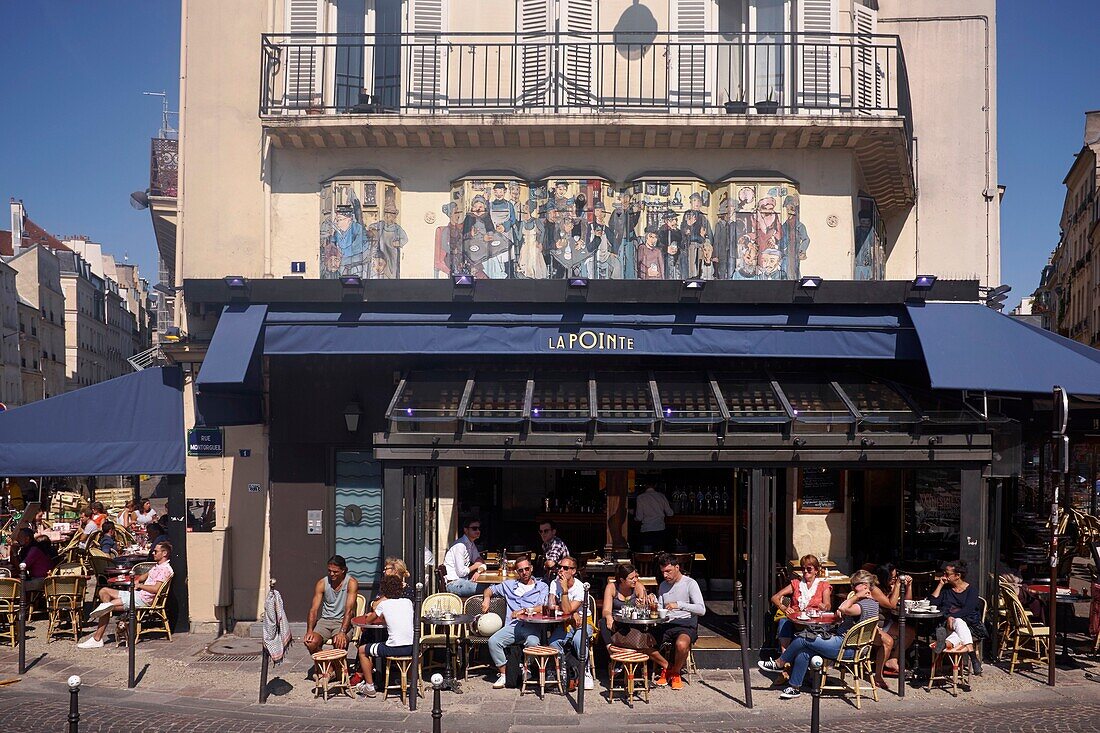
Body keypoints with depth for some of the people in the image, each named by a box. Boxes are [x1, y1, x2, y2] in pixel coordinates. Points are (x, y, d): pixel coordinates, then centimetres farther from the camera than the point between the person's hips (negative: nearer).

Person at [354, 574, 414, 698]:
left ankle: (369, 687, 16)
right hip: (411, 648, 5)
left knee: (362, 650, 16)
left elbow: (368, 621, 12)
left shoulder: (383, 604, -2)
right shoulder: (408, 602, 10)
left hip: (395, 649, -5)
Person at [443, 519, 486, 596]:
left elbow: (481, 563, 15)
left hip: (463, 581, 9)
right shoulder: (460, 545, -15)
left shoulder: (472, 545, 14)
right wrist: (474, 567, -1)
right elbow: (461, 572, -18)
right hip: (454, 583, -9)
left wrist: (479, 571, -8)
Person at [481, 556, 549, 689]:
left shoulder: (542, 587, 16)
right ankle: (504, 674, -15)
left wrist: (523, 611, -9)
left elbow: (542, 608, 1)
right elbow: (490, 589, 35)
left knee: (532, 642, -38)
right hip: (512, 626, 3)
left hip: (531, 626, -3)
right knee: (493, 641, -26)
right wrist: (486, 598, 13)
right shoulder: (509, 585, 25)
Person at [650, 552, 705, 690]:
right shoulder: (663, 585, 17)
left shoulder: (690, 583, -3)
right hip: (667, 625, 5)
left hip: (686, 625, -5)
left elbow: (701, 610, -14)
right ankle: (666, 669, 1)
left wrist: (679, 605, -24)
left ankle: (675, 674, -6)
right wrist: (655, 603, -5)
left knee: (681, 644, -38)